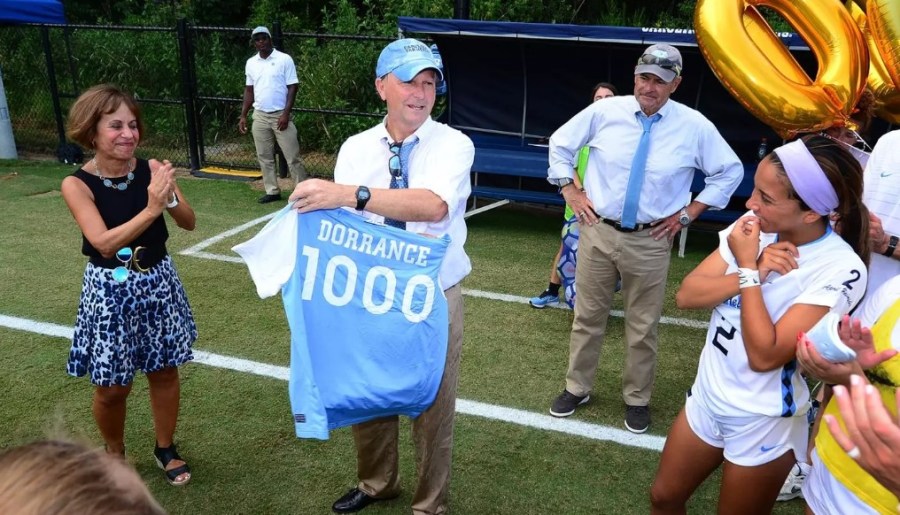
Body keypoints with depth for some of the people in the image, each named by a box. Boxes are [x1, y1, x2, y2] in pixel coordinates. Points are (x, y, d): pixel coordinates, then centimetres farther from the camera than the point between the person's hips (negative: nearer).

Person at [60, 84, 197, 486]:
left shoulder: (152, 169, -7)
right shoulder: (77, 184, -14)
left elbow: (189, 223, -10)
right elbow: (104, 243, -25)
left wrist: (170, 197, -30)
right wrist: (151, 208, -35)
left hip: (158, 281, 3)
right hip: (110, 289, -2)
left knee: (164, 372, 14)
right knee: (112, 387, 9)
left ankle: (165, 448, 37)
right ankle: (115, 455, 38)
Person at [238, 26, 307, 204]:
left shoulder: (284, 59, -6)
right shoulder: (251, 63, 9)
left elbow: (292, 87, -7)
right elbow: (249, 90, 15)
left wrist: (286, 114, -15)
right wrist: (243, 115, 9)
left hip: (280, 115, -5)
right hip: (260, 116, 5)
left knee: (292, 156, -3)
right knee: (264, 157, 8)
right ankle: (272, 191, 17)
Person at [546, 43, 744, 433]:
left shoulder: (694, 126, -5)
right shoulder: (605, 111, -4)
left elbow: (730, 171, 7)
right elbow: (560, 143, 10)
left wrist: (688, 212, 1)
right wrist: (570, 191, 2)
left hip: (650, 240, -1)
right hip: (597, 231, 1)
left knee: (643, 327, 11)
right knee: (587, 317, 12)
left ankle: (637, 399, 31)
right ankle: (577, 388, 31)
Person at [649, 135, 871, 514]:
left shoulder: (840, 269, -23)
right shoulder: (753, 230, -7)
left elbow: (764, 355, -27)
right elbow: (686, 296, -9)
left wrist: (748, 270, -24)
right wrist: (755, 271, -22)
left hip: (761, 423, -5)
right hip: (706, 397, 5)